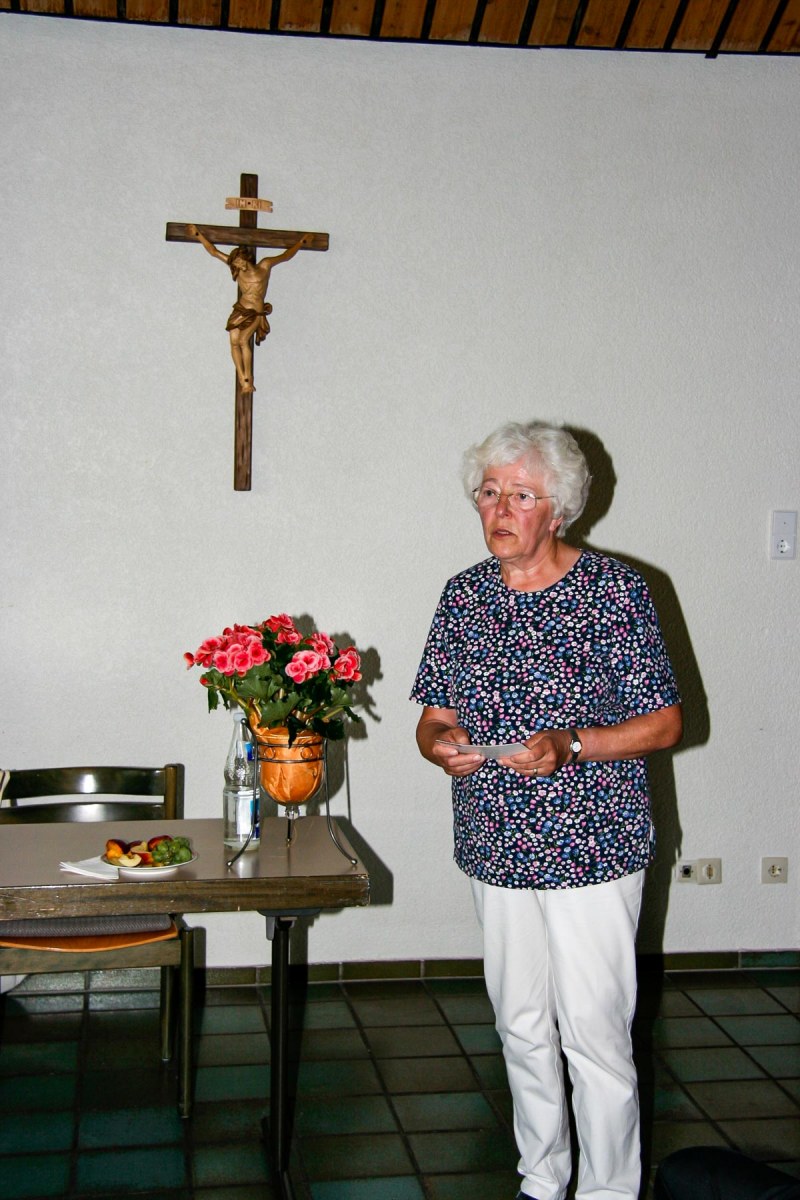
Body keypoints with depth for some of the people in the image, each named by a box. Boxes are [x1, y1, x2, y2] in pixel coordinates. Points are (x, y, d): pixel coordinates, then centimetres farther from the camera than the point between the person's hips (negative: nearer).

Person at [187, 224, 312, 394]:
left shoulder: (265, 266, 2)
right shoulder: (238, 269, 7)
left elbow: (286, 256, 12)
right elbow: (214, 251, 11)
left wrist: (301, 243, 16)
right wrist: (199, 235, 12)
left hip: (256, 313, -3)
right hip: (240, 311, 3)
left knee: (243, 340, -19)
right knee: (234, 342, -14)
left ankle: (248, 379, -14)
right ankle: (243, 380, -13)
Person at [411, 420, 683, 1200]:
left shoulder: (615, 591, -9)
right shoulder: (464, 595, 6)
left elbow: (664, 724, -8)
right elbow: (432, 717, 11)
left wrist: (567, 743, -22)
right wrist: (442, 744, -13)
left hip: (592, 849, -5)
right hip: (496, 848, 5)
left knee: (595, 1037, 0)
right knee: (522, 1030, 17)